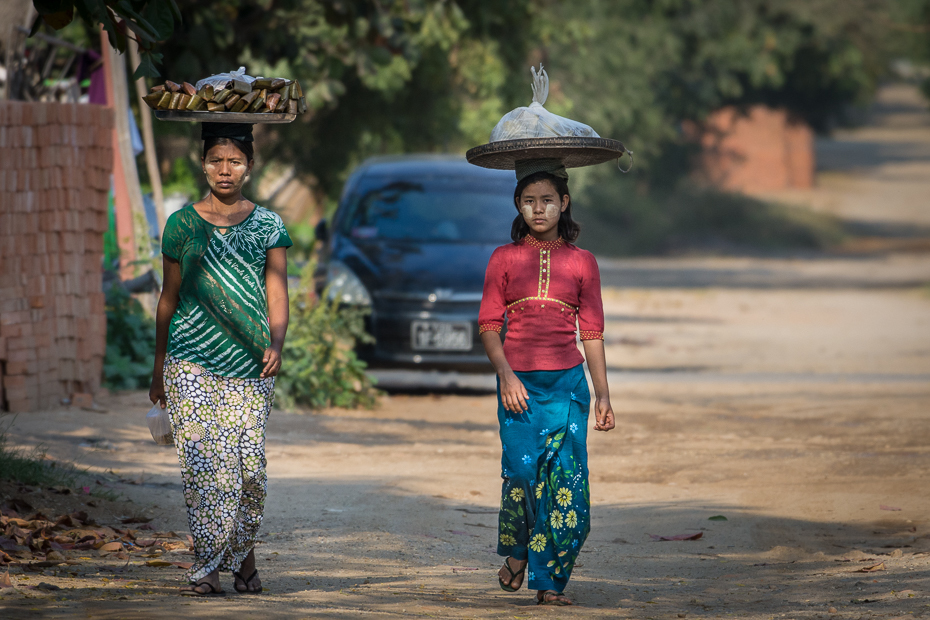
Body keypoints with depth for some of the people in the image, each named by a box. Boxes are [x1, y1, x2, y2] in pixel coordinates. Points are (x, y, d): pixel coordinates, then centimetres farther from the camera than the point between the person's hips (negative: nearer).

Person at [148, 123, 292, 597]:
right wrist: (159, 367, 13)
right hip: (191, 361, 0)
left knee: (249, 462, -6)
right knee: (204, 461, -9)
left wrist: (276, 344, -15)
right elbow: (169, 297, 12)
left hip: (249, 363, 0)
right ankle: (208, 567, -6)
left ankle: (243, 550, 17)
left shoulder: (267, 227, 9)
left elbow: (276, 293, 3)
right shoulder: (183, 225, 8)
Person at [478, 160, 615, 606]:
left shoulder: (581, 262, 9)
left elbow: (592, 333, 11)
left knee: (566, 479, -8)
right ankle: (516, 550, 17)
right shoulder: (504, 259, 8)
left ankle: (550, 581, 1)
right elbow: (489, 325, 4)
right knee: (523, 472, -13)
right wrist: (506, 374, -11)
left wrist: (603, 395, 6)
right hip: (519, 383, -1)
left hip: (566, 384, 1)